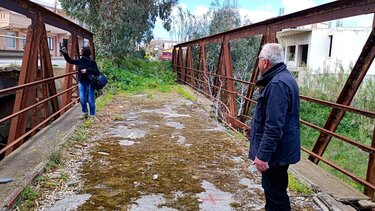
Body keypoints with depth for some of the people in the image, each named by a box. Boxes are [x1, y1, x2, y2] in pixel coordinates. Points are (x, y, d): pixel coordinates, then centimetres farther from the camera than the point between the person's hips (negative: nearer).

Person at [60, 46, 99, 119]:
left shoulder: (92, 62, -10)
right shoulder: (79, 61, 4)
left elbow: (97, 72, -13)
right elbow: (70, 60, 11)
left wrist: (87, 70, -22)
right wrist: (65, 54, -1)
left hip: (89, 83, -4)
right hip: (81, 82, 4)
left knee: (90, 100, 2)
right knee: (82, 99, -1)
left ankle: (92, 115, 16)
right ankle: (85, 112, 23)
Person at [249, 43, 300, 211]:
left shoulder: (277, 85, -25)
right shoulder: (282, 78, 10)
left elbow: (274, 127, -29)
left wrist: (262, 154, -26)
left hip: (275, 152, -10)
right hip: (278, 150, 10)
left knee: (275, 193, 3)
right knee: (272, 189, 24)